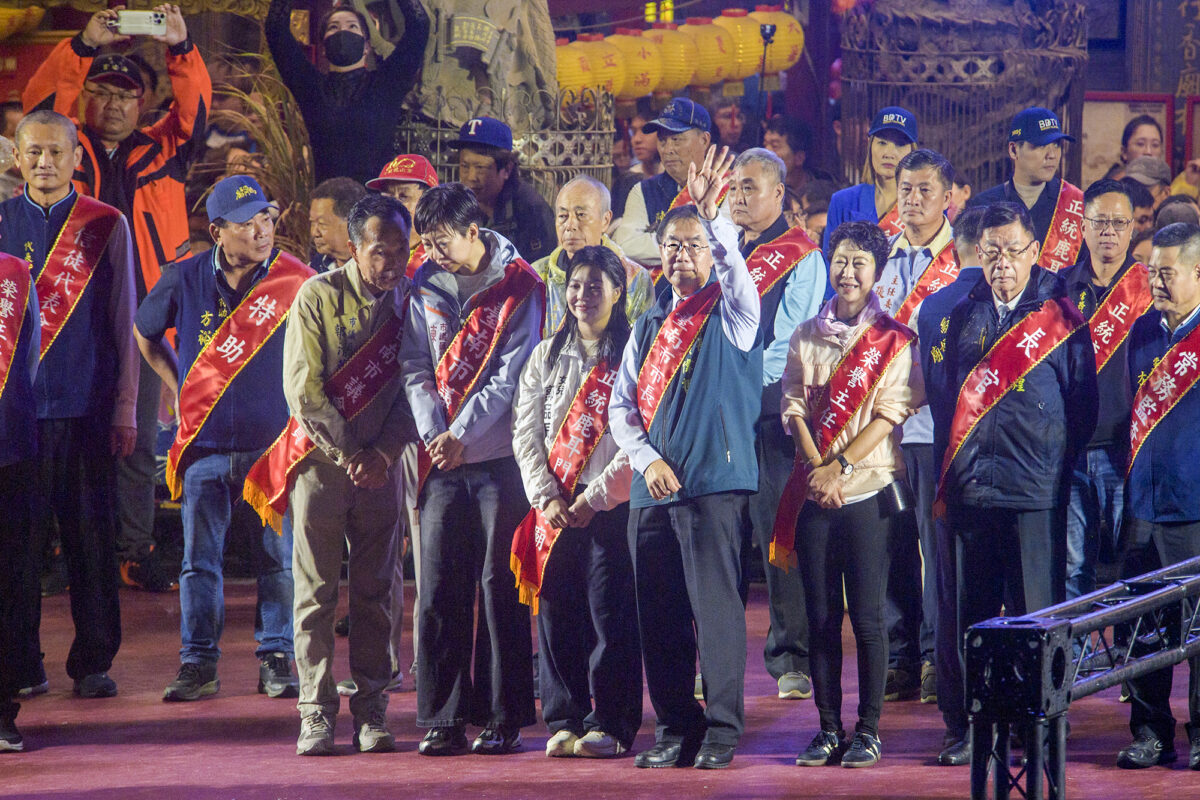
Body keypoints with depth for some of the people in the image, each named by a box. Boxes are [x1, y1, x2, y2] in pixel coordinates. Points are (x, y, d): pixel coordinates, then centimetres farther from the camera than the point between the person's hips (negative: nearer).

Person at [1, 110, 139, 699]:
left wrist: (125, 409, 4)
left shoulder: (107, 226, 6)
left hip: (86, 408, 0)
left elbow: (123, 325, 8)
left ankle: (93, 662, 11)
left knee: (91, 539, 3)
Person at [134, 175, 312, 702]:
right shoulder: (185, 279, 0)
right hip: (206, 444, 1)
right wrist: (180, 387, 11)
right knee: (200, 559, 5)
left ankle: (276, 659, 13)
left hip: (273, 440, -1)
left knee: (278, 559, 3)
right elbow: (145, 333, 18)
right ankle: (198, 664, 13)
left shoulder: (295, 280, -5)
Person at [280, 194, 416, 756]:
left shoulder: (410, 301, 4)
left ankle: (371, 712, 9)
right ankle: (316, 714, 1)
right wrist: (348, 453, -11)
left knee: (375, 593, 4)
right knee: (315, 593, -2)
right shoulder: (318, 297, -4)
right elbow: (303, 389, -7)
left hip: (379, 464, 2)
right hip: (321, 459, -2)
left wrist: (383, 452, -9)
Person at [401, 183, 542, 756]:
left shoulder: (518, 285, -2)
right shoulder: (425, 287, 10)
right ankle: (443, 718, 7)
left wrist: (462, 433, -13)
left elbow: (512, 372, -8)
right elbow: (416, 368, 8)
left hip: (499, 455, -4)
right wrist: (434, 431, -8)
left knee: (500, 585, -1)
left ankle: (503, 717, 6)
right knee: (439, 589, 1)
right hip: (442, 458, 4)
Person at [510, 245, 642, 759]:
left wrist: (594, 497, -11)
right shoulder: (546, 356, 15)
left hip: (610, 505, -4)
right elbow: (526, 433, 10)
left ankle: (610, 725, 1)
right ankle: (564, 721, 10)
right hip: (554, 509, 4)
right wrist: (547, 497, -3)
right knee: (556, 612, 2)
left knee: (611, 615, -5)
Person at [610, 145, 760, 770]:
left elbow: (734, 267, -19)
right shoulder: (650, 325, 18)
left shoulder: (730, 314, 4)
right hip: (650, 486, 5)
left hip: (712, 481, -5)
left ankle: (721, 729, -2)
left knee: (716, 607, -8)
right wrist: (647, 459, -2)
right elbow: (621, 403, 14)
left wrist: (712, 214, -33)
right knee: (659, 613, 7)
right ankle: (675, 727, 15)